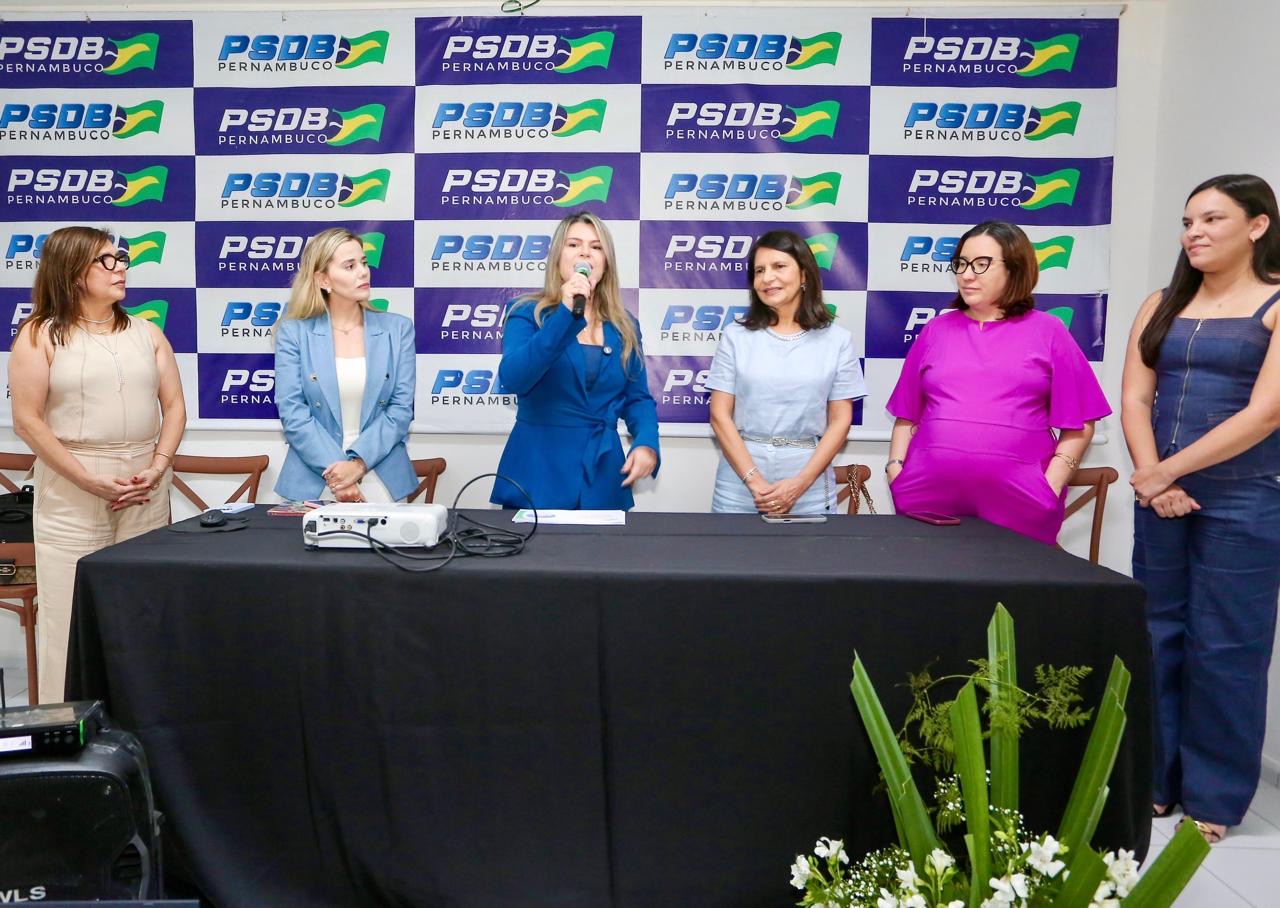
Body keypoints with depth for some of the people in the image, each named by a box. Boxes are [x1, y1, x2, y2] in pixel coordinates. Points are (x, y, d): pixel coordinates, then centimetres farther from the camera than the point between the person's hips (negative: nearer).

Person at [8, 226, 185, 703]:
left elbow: (174, 407, 9)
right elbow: (27, 421, -5)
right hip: (72, 493, -3)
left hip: (146, 491, 3)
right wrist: (89, 480, -13)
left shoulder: (147, 333, 11)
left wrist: (157, 469, -6)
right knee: (72, 617, -1)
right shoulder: (40, 335, 1)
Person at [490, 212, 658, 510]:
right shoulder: (527, 314, -3)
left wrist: (646, 442, -12)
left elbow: (637, 398, 9)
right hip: (538, 474, -3)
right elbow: (512, 379, -19)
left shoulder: (624, 326, 6)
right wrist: (566, 315, -25)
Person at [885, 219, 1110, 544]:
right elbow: (907, 415, 13)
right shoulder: (936, 330, 12)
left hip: (1018, 500, -2)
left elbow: (1079, 423, 4)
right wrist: (896, 468, 1)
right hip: (928, 494, 2)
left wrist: (1050, 486, -5)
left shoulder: (1048, 332, 6)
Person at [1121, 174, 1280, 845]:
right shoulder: (1163, 305, 11)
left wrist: (1167, 471, -14)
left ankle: (1213, 795, 19)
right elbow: (1134, 398, 3)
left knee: (1224, 646, 3)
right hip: (1160, 495, 4)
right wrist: (1151, 478, -11)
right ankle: (1153, 778, 24)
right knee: (1157, 636, 10)